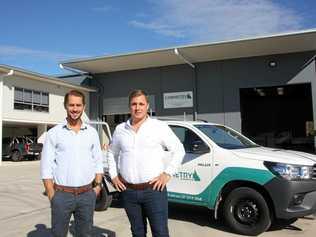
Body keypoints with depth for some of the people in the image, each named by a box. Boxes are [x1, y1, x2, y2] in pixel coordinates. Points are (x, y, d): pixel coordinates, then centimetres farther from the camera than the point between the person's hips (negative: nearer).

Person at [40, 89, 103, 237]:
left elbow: (98, 162, 10)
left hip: (87, 195, 2)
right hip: (62, 195, -2)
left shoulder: (92, 132, 7)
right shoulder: (54, 133, -2)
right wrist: (51, 195, -8)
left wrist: (97, 185, 3)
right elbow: (46, 167, -3)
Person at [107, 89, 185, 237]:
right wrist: (113, 176, 11)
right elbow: (112, 152, 21)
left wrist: (167, 174, -6)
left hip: (154, 189, -3)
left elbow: (178, 150, 1)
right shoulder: (120, 129, 7)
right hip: (128, 191, 4)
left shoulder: (160, 127, -3)